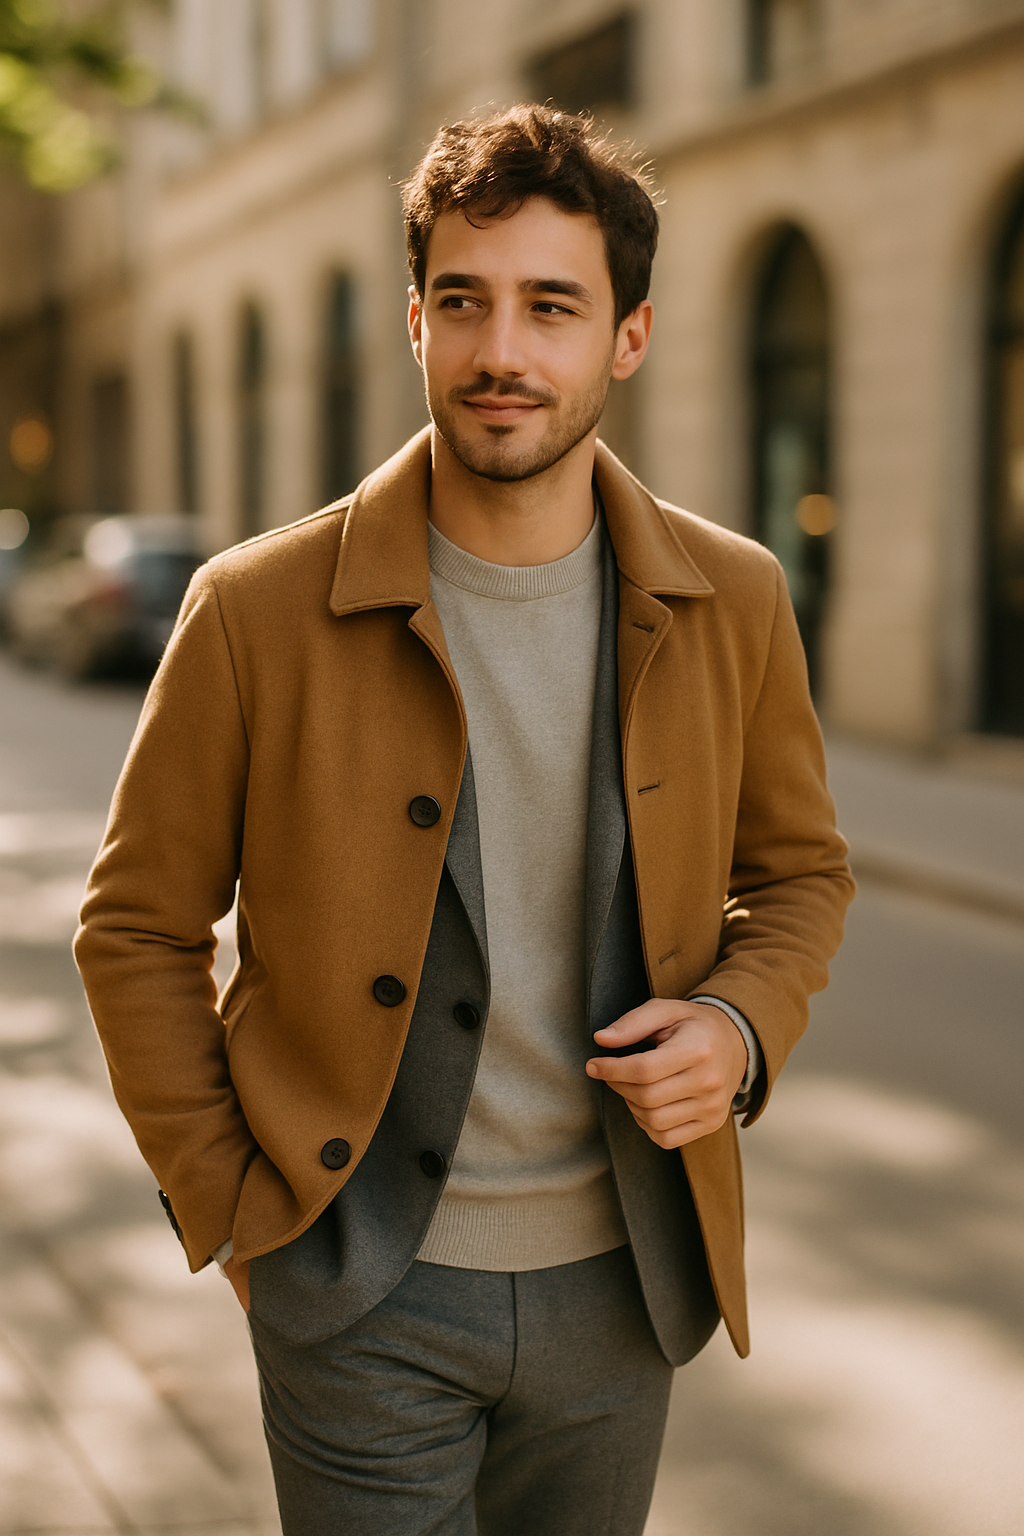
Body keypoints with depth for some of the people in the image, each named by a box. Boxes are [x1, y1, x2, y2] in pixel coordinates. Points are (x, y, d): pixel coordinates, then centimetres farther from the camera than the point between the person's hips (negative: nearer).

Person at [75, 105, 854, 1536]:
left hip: (616, 1273, 3)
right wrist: (225, 1204, -4)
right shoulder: (257, 610, -12)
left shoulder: (732, 602, -4)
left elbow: (800, 867, 11)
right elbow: (139, 924, -2)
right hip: (363, 1295, -3)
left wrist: (742, 1026, -9)